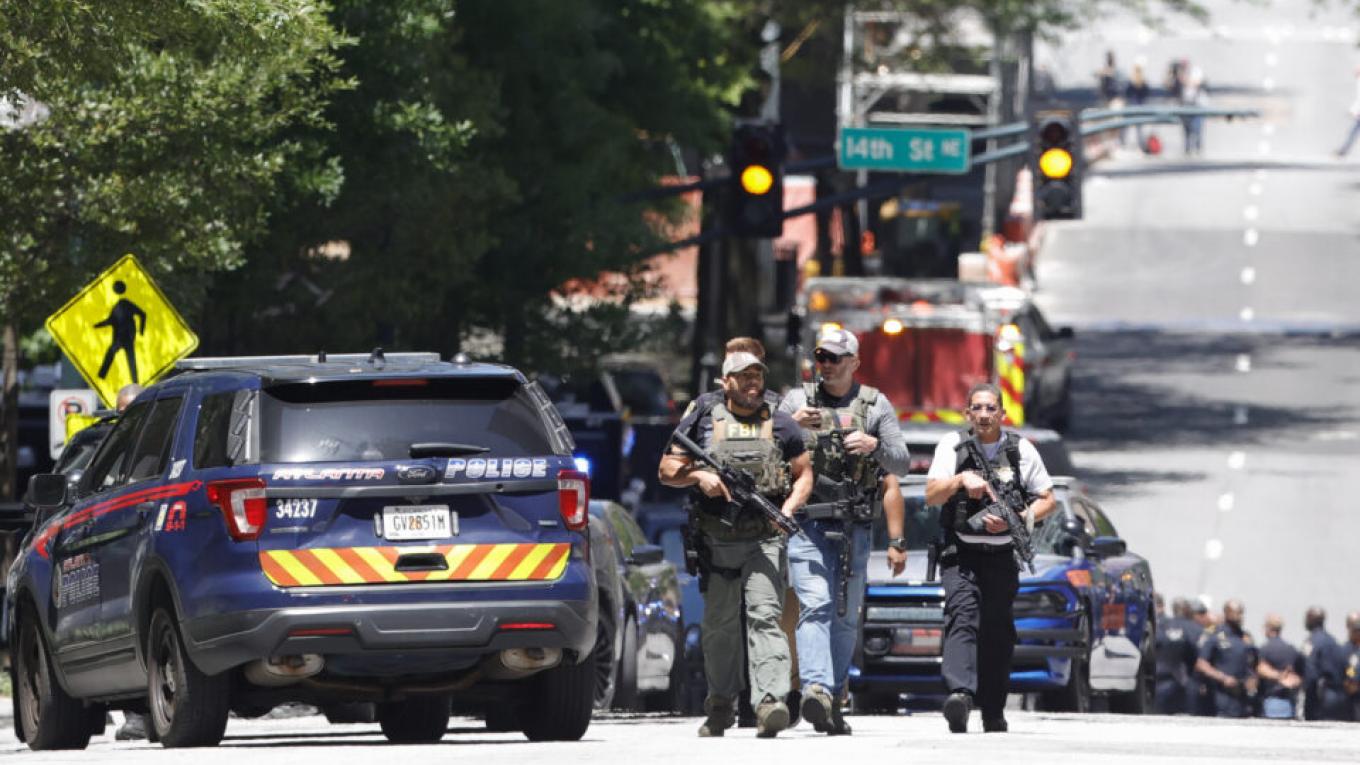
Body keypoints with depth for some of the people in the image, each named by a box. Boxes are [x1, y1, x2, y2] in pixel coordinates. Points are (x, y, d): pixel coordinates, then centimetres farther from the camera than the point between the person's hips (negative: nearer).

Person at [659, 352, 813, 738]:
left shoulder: (781, 425, 10)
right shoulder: (701, 423, 8)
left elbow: (804, 474, 12)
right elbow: (666, 471, 9)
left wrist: (789, 508, -7)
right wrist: (698, 475, -11)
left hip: (765, 541, -2)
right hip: (718, 542, 2)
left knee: (764, 616, -16)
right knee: (719, 625, 10)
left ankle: (771, 701, -28)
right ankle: (721, 706, 23)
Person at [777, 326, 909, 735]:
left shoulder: (876, 405, 9)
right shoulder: (797, 400, 7)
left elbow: (902, 463, 5)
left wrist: (875, 445, -15)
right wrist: (791, 425, -15)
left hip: (855, 528, 2)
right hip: (808, 522, -2)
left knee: (846, 617, 7)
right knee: (815, 606, -18)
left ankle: (833, 701, 16)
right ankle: (815, 689, -33)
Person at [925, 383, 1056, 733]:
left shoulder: (1021, 451, 5)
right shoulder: (952, 446, 3)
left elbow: (1047, 501, 8)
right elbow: (931, 495, -5)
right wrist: (961, 479, -24)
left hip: (1002, 556, 2)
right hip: (960, 554, -2)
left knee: (997, 632, 4)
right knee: (962, 616, -22)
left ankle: (993, 714, 16)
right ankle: (960, 693, -40)